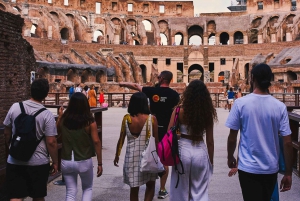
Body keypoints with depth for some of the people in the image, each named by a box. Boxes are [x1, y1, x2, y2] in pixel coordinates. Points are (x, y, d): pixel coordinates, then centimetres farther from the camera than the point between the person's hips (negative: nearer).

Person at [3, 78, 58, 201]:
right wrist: (55, 162, 0)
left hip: (15, 161, 2)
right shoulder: (47, 115, -13)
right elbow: (51, 142, -14)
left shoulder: (15, 107, -4)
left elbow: (6, 133, 6)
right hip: (39, 162, -2)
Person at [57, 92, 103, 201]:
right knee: (87, 189, 22)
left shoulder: (63, 120, -5)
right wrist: (100, 163, -6)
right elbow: (96, 142, -13)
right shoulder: (90, 122, -13)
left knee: (70, 192, 13)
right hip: (84, 161, -2)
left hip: (66, 161, 2)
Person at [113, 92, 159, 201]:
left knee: (134, 188, 14)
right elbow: (156, 140, -5)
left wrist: (117, 156, 15)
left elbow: (121, 140, 1)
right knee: (150, 184, 20)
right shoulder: (152, 119, -10)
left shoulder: (126, 118, -5)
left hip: (131, 157, 1)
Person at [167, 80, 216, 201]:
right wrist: (211, 160, 11)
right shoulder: (207, 112, -2)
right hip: (200, 151, 1)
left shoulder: (180, 110, -7)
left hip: (182, 150, -1)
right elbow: (210, 140, 1)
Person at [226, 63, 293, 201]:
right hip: (271, 168, 4)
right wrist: (288, 173, 3)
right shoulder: (280, 106, -6)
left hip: (248, 168, -3)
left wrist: (230, 157, 12)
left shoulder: (241, 103, -11)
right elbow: (287, 142, -6)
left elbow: (232, 138, -6)